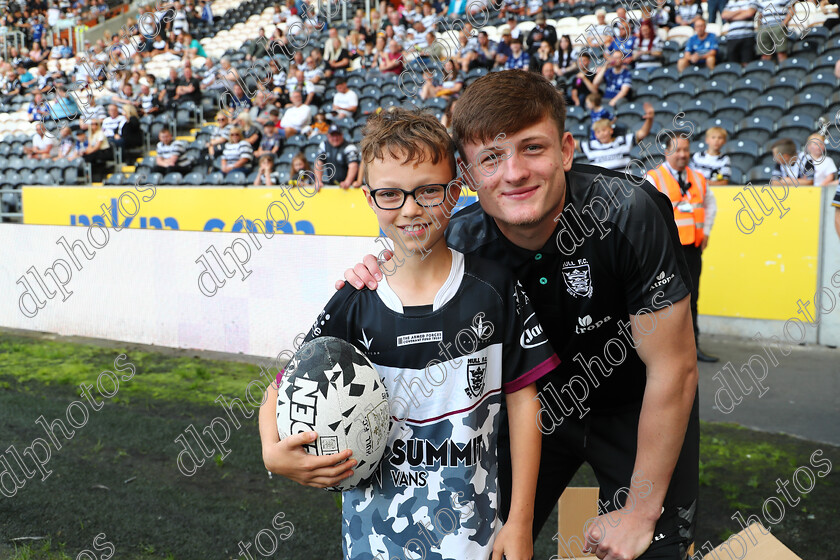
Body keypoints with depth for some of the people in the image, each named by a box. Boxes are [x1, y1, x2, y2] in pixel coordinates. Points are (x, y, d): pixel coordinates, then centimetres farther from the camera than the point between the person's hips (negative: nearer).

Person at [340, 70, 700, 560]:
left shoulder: (630, 212, -30)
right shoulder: (460, 242, -21)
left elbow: (673, 370, -24)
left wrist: (641, 512, -18)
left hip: (636, 409, -2)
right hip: (534, 405, 2)